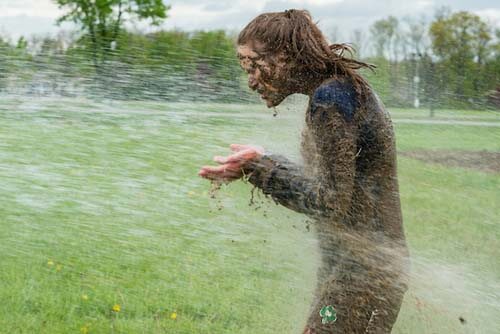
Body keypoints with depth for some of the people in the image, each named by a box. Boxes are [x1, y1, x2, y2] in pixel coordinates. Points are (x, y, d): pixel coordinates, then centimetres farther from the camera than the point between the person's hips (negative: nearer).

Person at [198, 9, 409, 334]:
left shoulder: (330, 97, -17)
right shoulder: (345, 87, 12)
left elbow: (332, 203, -19)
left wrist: (261, 165, -14)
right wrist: (256, 168, 9)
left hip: (361, 271, -10)